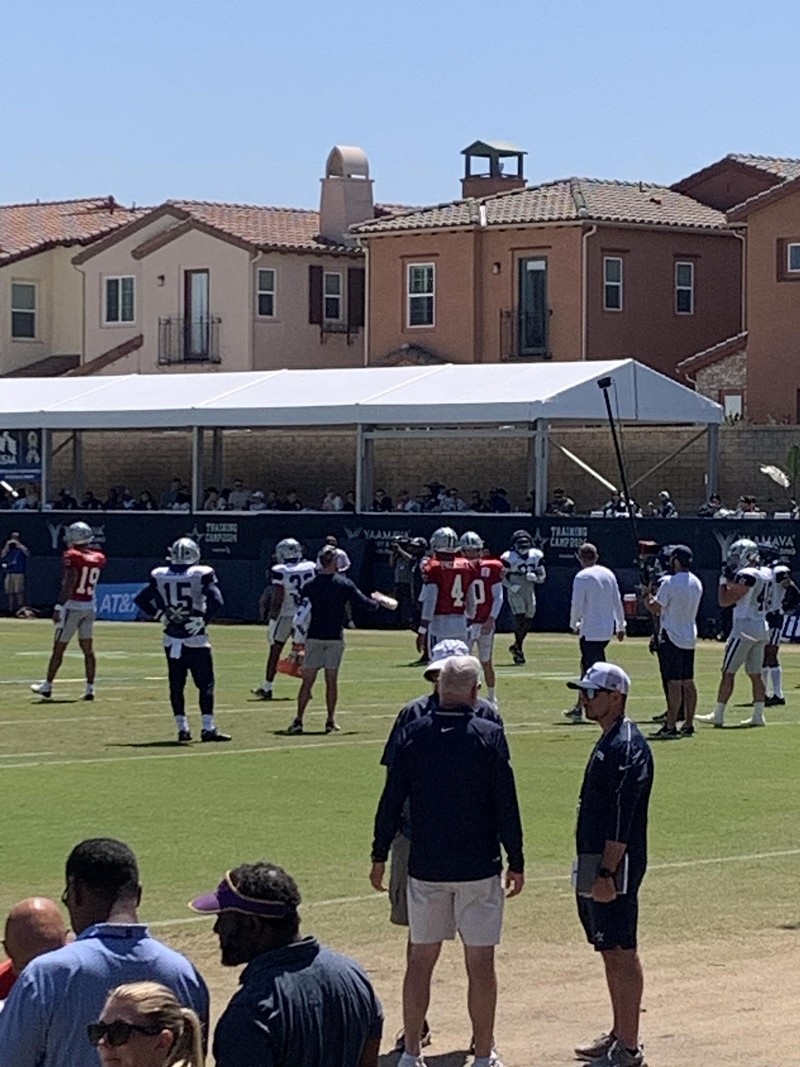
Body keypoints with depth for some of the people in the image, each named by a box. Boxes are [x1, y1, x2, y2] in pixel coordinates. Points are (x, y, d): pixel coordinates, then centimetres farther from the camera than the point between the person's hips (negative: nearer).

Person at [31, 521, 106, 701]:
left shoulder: (72, 557, -14)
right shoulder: (98, 558, 5)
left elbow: (68, 585, -20)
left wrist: (58, 607, -20)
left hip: (73, 605, -6)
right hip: (90, 606, 6)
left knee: (59, 648, 3)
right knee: (88, 649, 9)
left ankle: (47, 686, 11)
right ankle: (90, 688, 6)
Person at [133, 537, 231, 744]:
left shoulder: (160, 576, 3)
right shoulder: (202, 575, -7)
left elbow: (141, 600, 4)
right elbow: (216, 602, -16)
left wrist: (159, 615, 8)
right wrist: (204, 620, -6)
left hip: (172, 639, 3)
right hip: (196, 639, -3)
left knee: (176, 684, 10)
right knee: (205, 683, 2)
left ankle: (182, 728, 7)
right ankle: (208, 728, -4)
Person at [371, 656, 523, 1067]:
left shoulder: (414, 735, -2)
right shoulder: (490, 736, -8)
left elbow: (391, 801, 1)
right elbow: (506, 806, -7)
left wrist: (379, 856, 11)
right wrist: (516, 862, 2)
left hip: (425, 867, 2)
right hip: (479, 867, -2)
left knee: (420, 959, 11)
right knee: (480, 963, 4)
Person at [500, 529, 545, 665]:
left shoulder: (536, 556, 1)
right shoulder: (509, 557, -11)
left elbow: (543, 576, 9)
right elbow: (500, 575, -3)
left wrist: (535, 577, -14)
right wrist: (510, 586, -18)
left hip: (529, 591, 5)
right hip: (515, 592, -5)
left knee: (528, 621, 9)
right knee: (520, 617, -16)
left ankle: (516, 646, 31)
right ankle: (518, 649, -6)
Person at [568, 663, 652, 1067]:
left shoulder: (627, 748, -17)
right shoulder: (608, 742, 15)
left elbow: (622, 819, -22)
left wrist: (606, 874, -24)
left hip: (615, 867, -10)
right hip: (594, 864, 10)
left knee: (622, 954, -5)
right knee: (610, 953, 16)